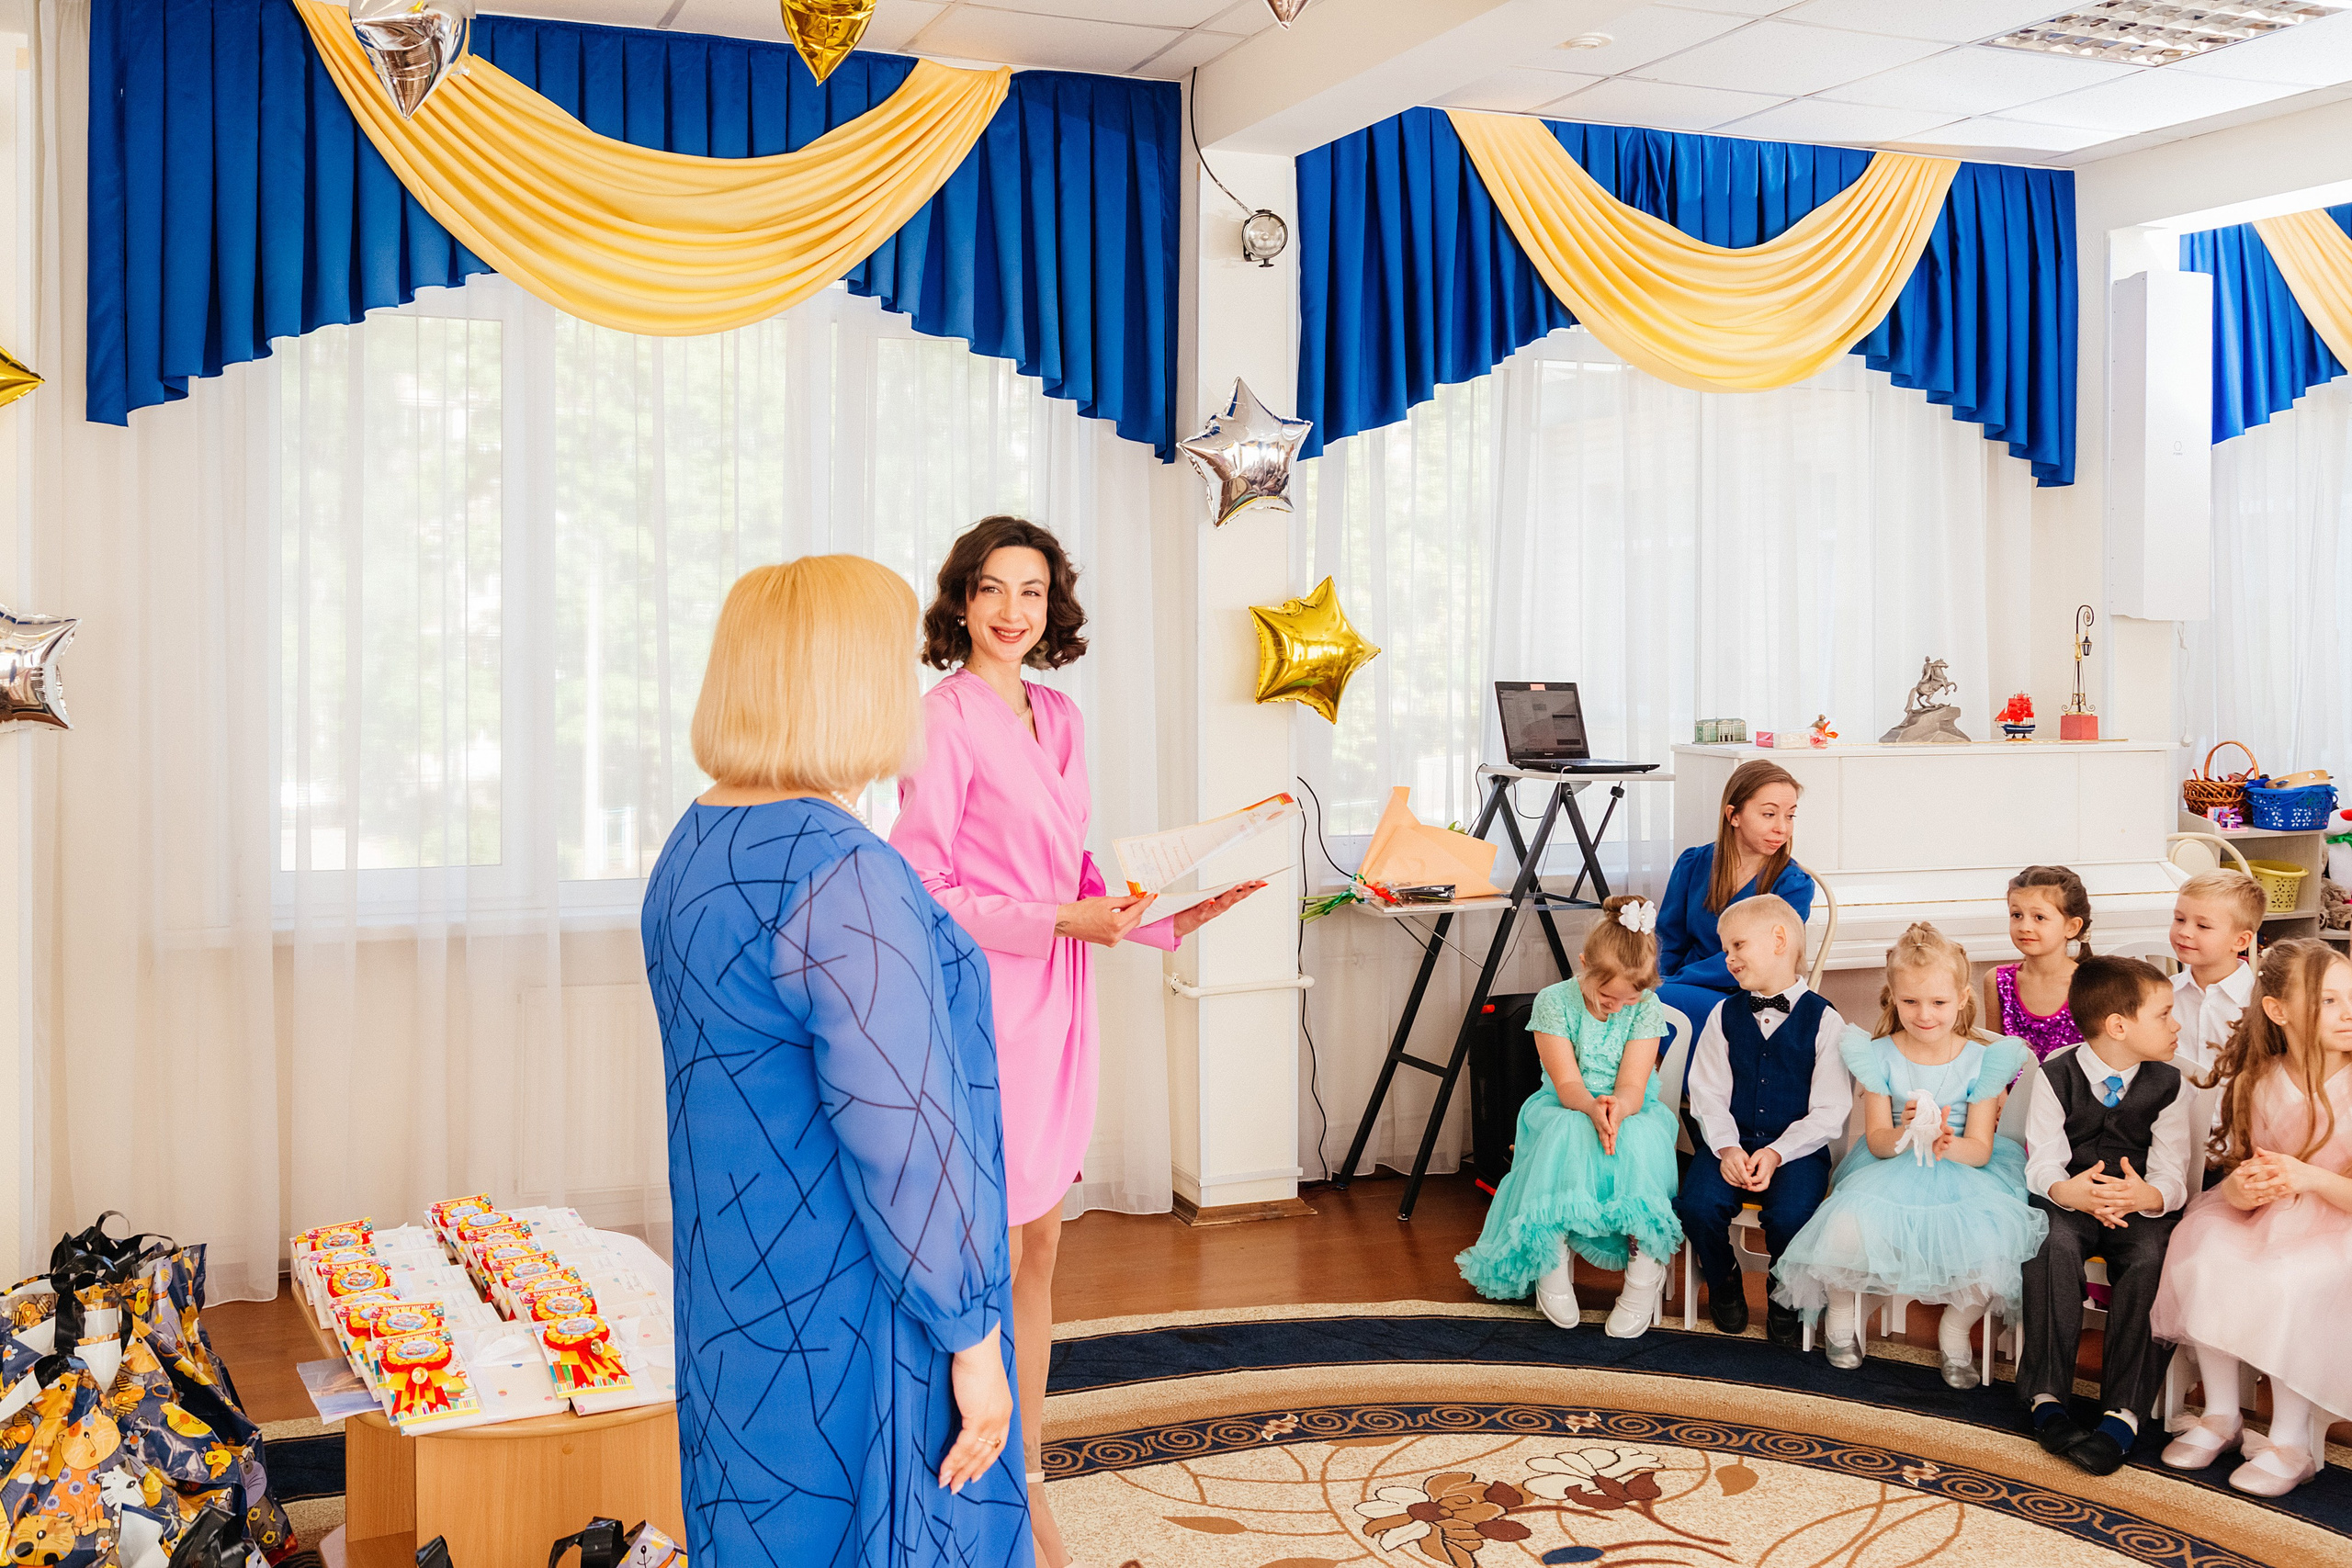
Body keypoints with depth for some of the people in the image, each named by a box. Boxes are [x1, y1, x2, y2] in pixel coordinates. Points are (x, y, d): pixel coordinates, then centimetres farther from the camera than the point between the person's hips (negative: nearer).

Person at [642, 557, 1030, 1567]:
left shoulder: (694, 844, 7)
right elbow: (905, 1139, -25)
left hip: (735, 1295, 9)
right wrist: (972, 1339, -16)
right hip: (849, 1323, -9)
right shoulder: (844, 877, -24)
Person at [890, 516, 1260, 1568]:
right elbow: (921, 890, -13)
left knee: (1039, 1249, 14)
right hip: (985, 1002, -8)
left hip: (1057, 1005, 8)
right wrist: (1065, 919, -18)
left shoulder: (1060, 718, 13)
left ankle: (1025, 1471, 27)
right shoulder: (944, 716, -10)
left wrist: (1172, 918, 6)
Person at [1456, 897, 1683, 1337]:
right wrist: (1591, 1108, -41)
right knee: (1569, 1131, -38)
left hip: (1632, 1112, 1)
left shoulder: (1646, 1007, -7)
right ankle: (1553, 1260, -29)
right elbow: (1567, 1085, -16)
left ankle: (1645, 1269, -29)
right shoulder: (1554, 1001, -10)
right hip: (1564, 1109, -1)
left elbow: (1632, 1088, -15)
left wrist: (1617, 1108, -41)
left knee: (1636, 1136, -36)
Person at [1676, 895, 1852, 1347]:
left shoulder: (1823, 1020, -2)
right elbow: (1708, 1094, 4)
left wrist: (1775, 1154, -17)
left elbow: (1829, 1111, -6)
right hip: (1730, 1143, 3)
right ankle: (1723, 1282, 8)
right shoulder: (1725, 1016, 10)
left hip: (1797, 1147, -3)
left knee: (1790, 1216, -30)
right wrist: (1727, 1148, -14)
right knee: (1696, 1204, -24)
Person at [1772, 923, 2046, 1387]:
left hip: (1964, 1171, 0)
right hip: (1891, 1169, 0)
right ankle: (1841, 1313, 6)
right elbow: (1876, 1140, -4)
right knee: (1845, 1233, -30)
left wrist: (1948, 1145, -30)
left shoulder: (1981, 1059, -2)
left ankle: (1955, 1330, 5)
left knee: (1990, 1252, -30)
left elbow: (1979, 1149, -6)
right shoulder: (1880, 1055, -1)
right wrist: (1905, 1134, -28)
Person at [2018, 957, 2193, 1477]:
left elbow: (2171, 1175, -6)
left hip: (2140, 1207, 1)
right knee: (2054, 1243, -33)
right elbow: (2043, 1161, -7)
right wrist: (2068, 1190, -31)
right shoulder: (2055, 1076, -1)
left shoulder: (2169, 1086, 1)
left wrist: (2146, 1195, -31)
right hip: (2069, 1202, 0)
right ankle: (2047, 1396, -27)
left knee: (2147, 1258, -32)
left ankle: (2124, 1413, -29)